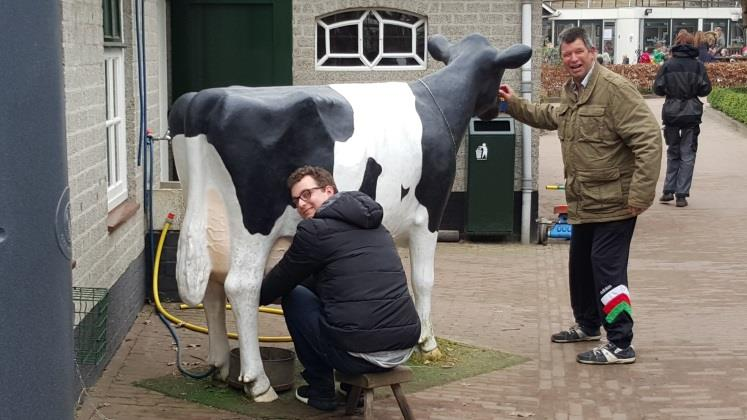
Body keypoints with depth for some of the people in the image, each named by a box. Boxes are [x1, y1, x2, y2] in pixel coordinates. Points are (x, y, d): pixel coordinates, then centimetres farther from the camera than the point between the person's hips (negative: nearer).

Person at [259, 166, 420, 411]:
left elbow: (281, 282, 12)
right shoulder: (375, 226, 21)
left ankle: (320, 390, 20)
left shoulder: (315, 230, -2)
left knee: (292, 296, 18)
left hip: (358, 353, -7)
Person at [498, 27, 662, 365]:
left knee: (607, 269, -9)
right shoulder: (569, 92, 11)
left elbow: (648, 138, -23)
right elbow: (549, 117, 35)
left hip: (614, 203, -9)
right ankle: (587, 325, 40)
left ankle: (620, 345, -1)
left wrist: (641, 194, -25)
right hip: (583, 203, 10)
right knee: (580, 266, 21)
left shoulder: (614, 88, -19)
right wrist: (514, 104, 25)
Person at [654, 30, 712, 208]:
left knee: (672, 152, 17)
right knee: (687, 154, 5)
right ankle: (681, 194, 0)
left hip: (671, 113, 1)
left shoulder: (667, 65, -3)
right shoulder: (698, 65, -4)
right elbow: (705, 89, -5)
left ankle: (669, 190, 13)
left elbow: (658, 88, -4)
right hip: (692, 113, -1)